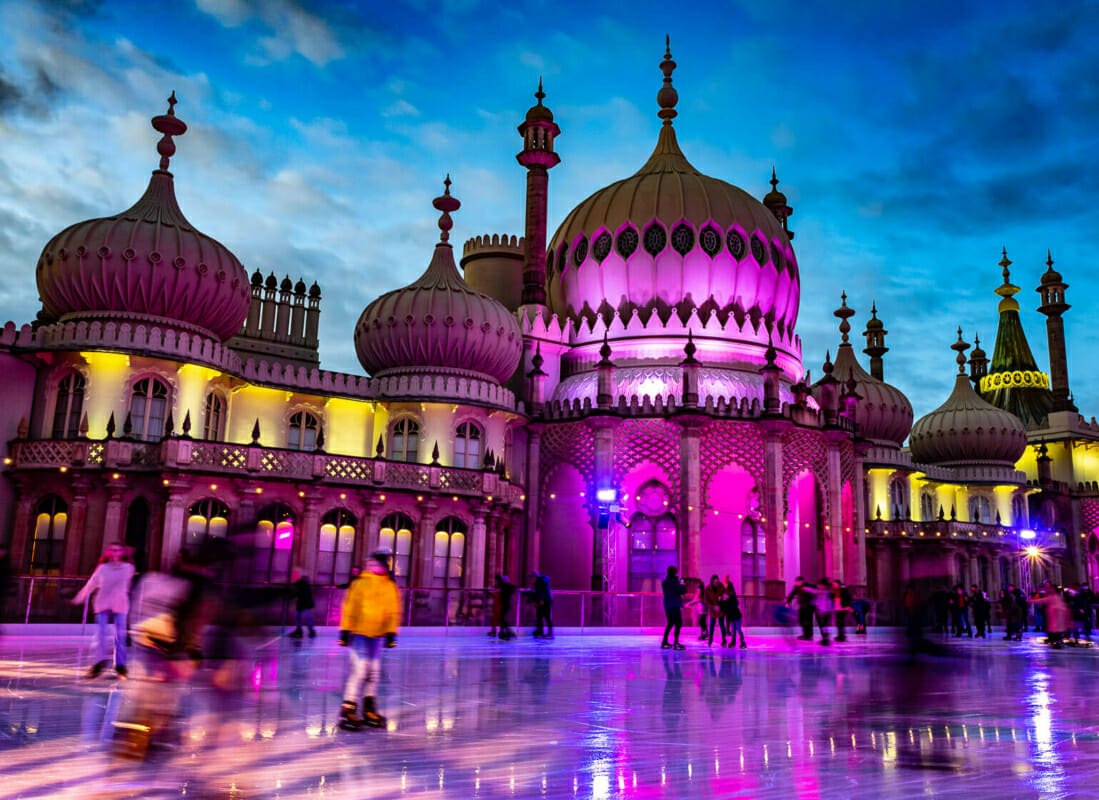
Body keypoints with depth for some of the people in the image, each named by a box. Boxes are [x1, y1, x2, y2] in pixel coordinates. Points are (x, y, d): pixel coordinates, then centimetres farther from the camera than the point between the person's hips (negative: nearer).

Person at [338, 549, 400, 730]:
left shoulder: (390, 586, 3)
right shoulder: (360, 583, -9)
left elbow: (393, 610, 9)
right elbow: (349, 607, -7)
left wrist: (391, 632, 7)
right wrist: (345, 630, -8)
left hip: (377, 635, 5)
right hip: (358, 633, -5)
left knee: (374, 672, 11)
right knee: (360, 669, -13)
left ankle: (369, 710, 24)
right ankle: (348, 710, -6)